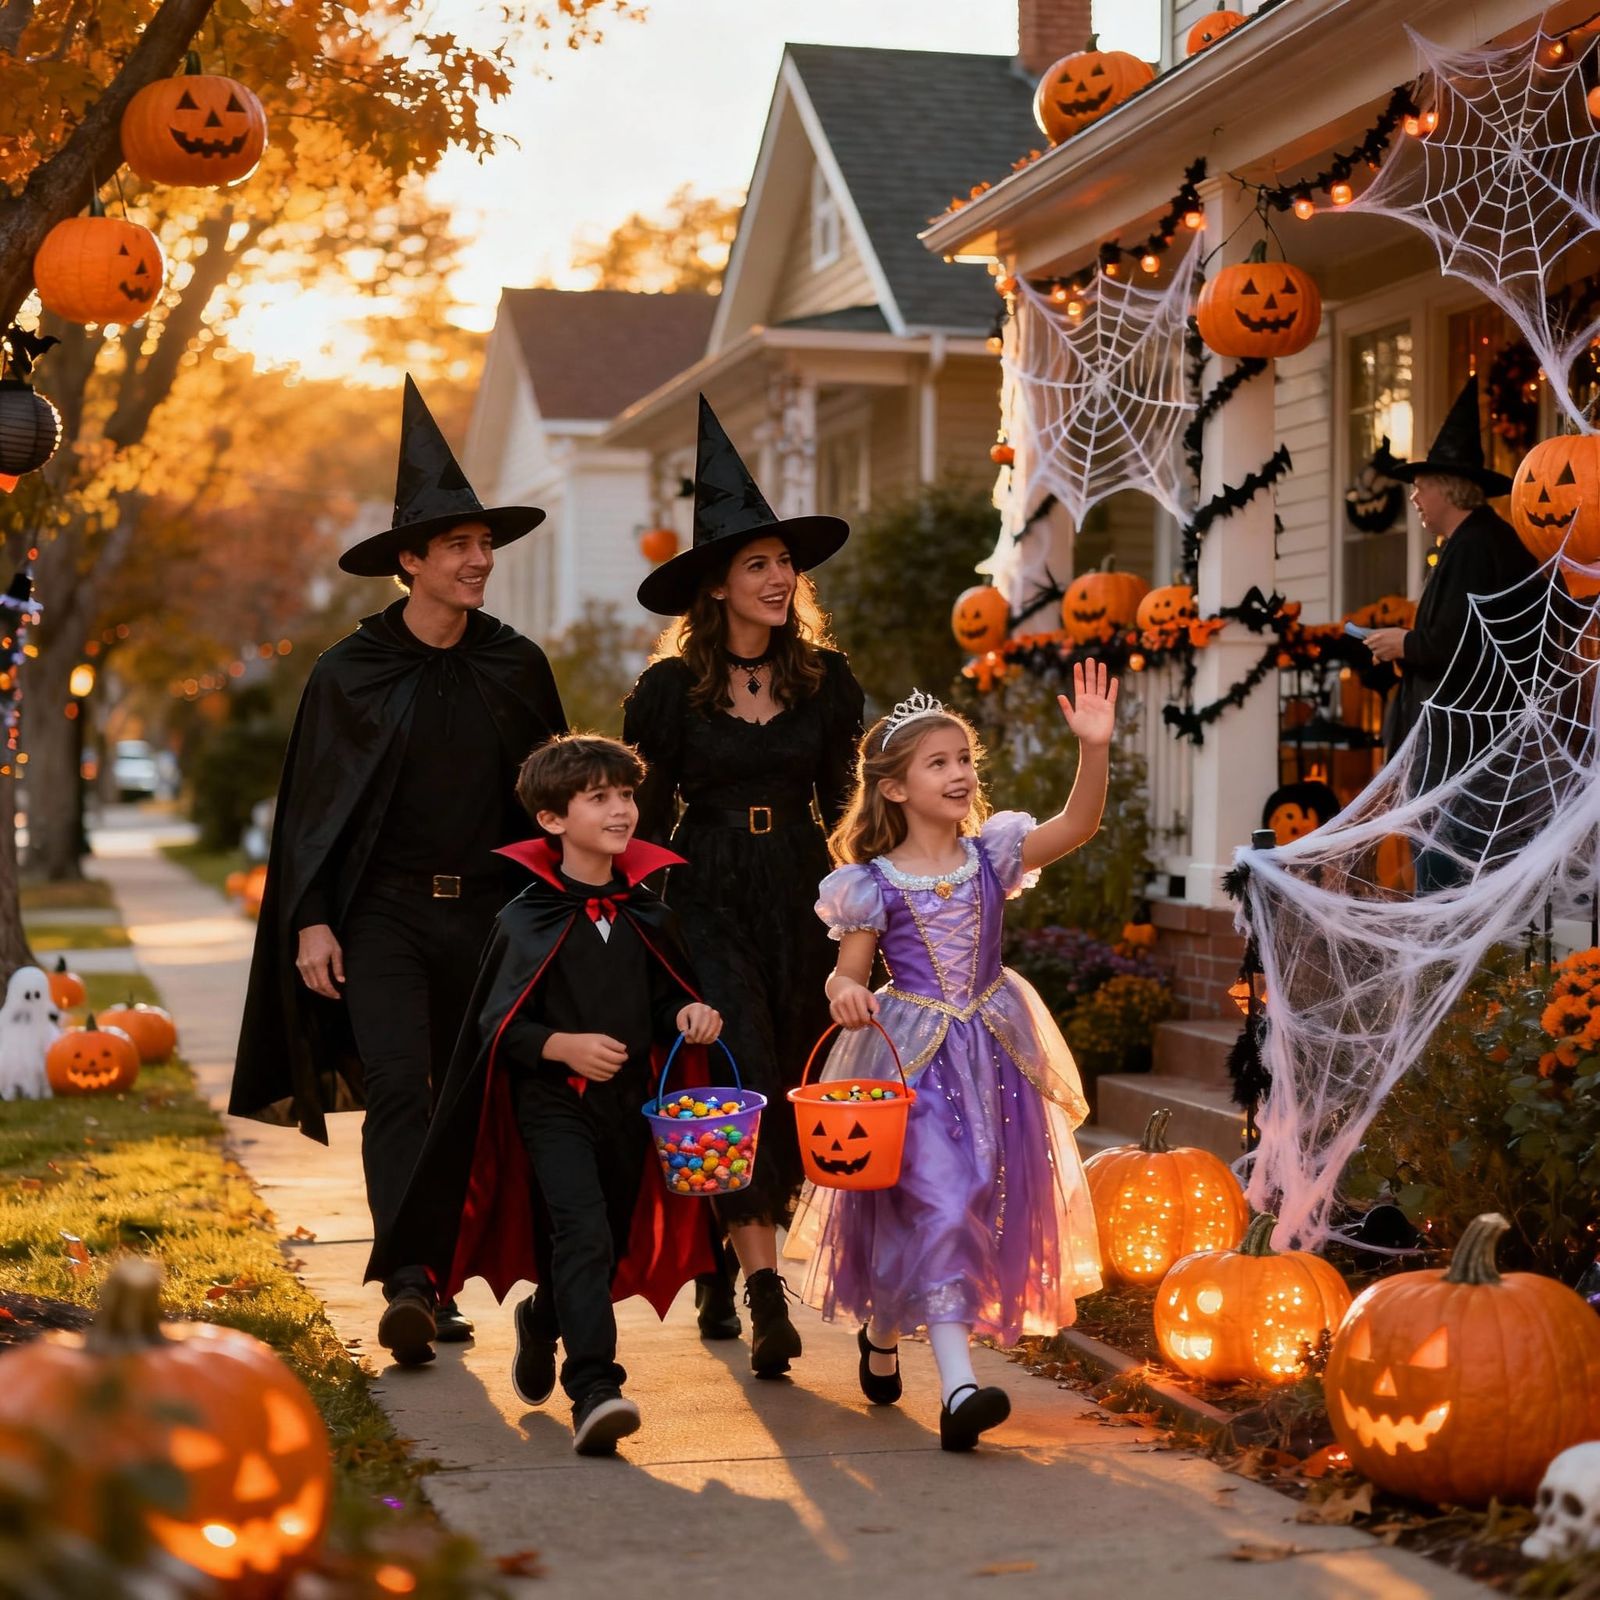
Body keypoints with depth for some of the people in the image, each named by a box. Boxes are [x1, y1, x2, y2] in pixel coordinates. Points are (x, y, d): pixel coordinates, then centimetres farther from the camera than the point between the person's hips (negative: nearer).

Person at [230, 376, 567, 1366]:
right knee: (397, 1087, -16)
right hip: (382, 913, -3)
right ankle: (406, 1287, -22)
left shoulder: (517, 667, 5)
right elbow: (315, 804, 2)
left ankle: (438, 1286, 18)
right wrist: (310, 922, -6)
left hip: (488, 913, 3)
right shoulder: (352, 672, -1)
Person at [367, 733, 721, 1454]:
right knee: (583, 1233, -20)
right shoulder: (528, 919, -8)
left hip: (629, 1101, 6)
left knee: (615, 1243, 14)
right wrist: (562, 1045, -24)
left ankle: (541, 1320, 45)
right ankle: (593, 1391, -23)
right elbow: (497, 1024, -9)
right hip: (553, 1103, -5)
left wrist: (688, 1014, -5)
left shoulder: (645, 914, 8)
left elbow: (665, 998, 17)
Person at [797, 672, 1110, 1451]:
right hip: (912, 1059, -4)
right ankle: (958, 1385, -17)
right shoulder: (874, 884, -5)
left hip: (992, 1053, 4)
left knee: (982, 1202, 10)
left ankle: (883, 1332, 34)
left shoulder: (990, 856, 2)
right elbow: (846, 972, 0)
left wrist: (1094, 748, -24)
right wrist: (846, 993, -24)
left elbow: (1076, 825, -11)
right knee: (935, 1199, -13)